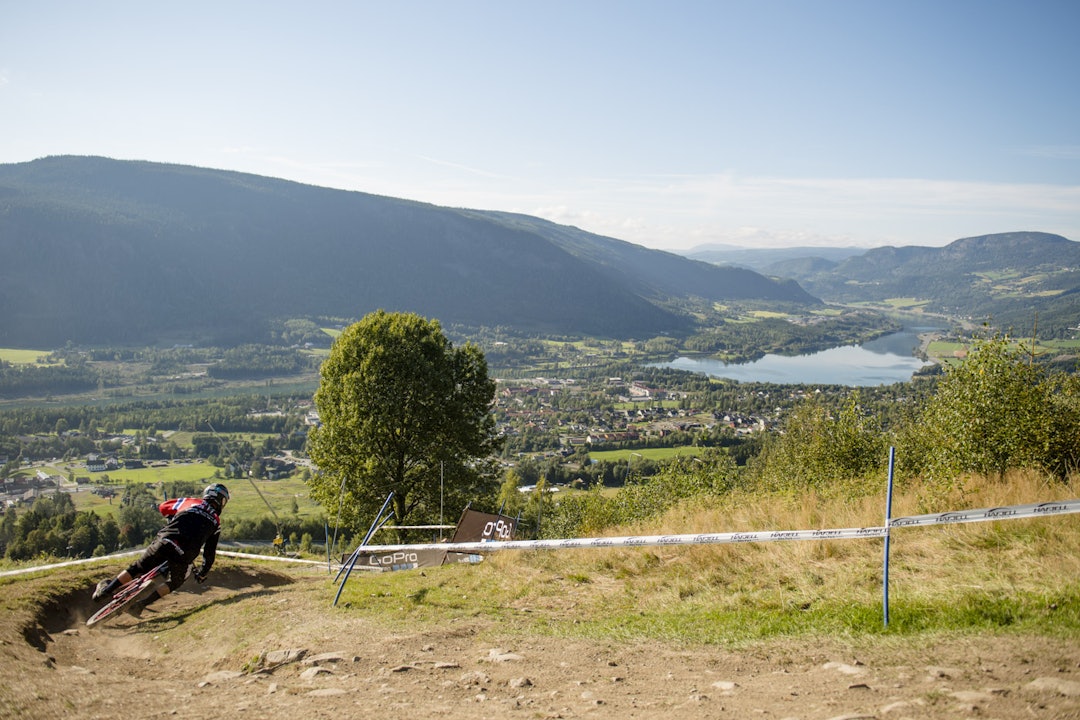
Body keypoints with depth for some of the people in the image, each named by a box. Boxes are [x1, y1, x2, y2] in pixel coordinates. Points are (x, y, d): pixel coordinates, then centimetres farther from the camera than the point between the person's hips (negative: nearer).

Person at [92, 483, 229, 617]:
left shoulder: (190, 502, 19)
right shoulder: (216, 522, 19)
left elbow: (162, 507, 28)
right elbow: (210, 553, 20)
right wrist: (202, 573, 35)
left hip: (164, 542, 0)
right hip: (184, 554, 0)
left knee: (137, 568, 21)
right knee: (175, 582, 25)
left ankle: (105, 591, 18)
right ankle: (139, 605, 13)